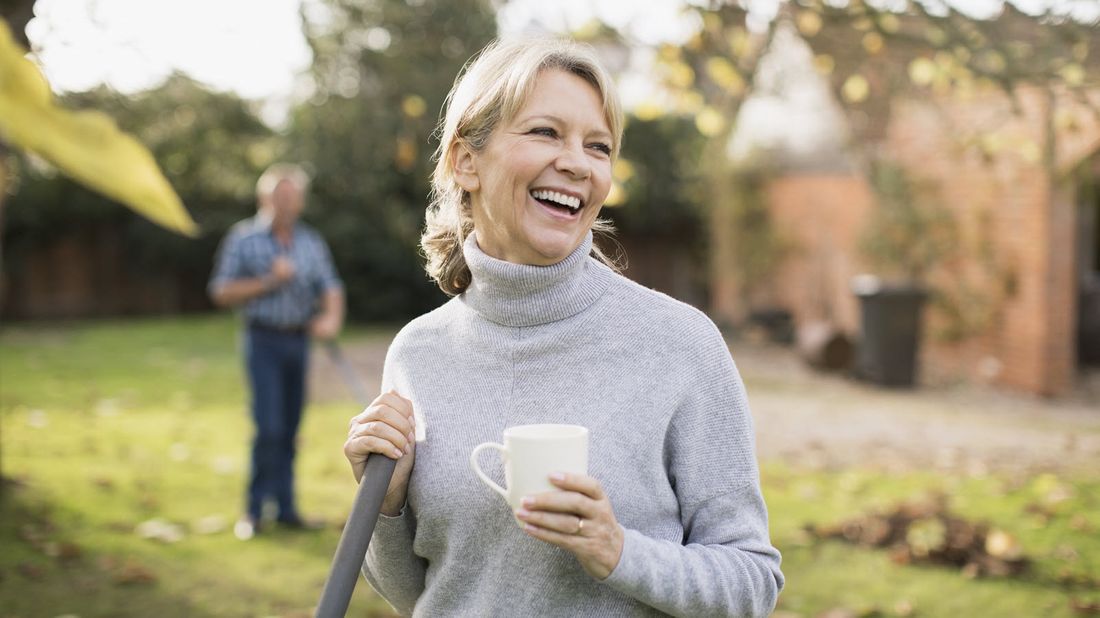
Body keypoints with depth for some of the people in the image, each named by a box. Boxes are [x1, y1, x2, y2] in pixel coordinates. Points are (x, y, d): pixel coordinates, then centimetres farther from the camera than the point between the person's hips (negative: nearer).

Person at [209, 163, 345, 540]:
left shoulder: (312, 243, 11)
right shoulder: (243, 239, 0)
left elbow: (331, 287, 5)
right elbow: (222, 293, -3)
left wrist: (332, 317, -15)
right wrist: (269, 281, -13)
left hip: (299, 340, 4)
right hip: (264, 341, -4)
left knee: (290, 430, 7)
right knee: (269, 427, -11)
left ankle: (286, 508, 15)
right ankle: (254, 509, 1)